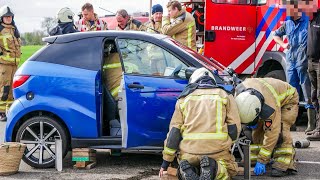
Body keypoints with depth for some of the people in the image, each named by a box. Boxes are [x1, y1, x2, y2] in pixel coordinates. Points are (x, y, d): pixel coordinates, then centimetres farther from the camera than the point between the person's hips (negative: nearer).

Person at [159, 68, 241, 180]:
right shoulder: (225, 95, 14)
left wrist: (166, 161, 12)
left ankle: (187, 170, -7)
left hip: (189, 152, 1)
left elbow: (174, 131, 9)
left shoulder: (184, 98, 14)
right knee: (231, 169, 26)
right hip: (217, 150, -1)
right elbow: (234, 127, 7)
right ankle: (215, 169, -10)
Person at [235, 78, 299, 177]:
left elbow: (271, 135, -38)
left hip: (287, 99, -7)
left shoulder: (271, 108, -46)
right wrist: (251, 123, -16)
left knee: (280, 132, -25)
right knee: (257, 130, -3)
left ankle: (285, 166, -25)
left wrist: (262, 161, -34)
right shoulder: (239, 90, -31)